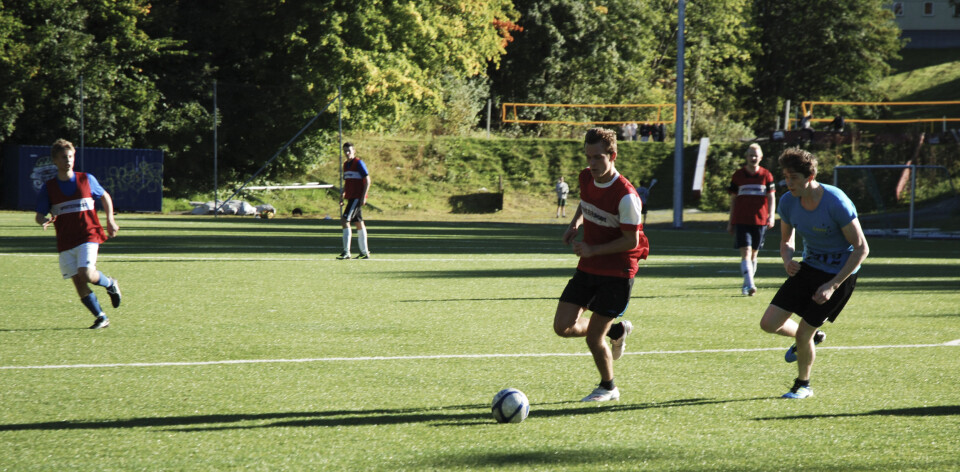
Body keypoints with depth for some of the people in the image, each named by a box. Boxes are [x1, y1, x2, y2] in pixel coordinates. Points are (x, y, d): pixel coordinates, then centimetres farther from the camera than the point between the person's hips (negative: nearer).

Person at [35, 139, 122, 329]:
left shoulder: (86, 179, 2)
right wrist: (44, 220, -19)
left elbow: (105, 196, 18)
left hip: (88, 235, -2)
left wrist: (110, 220, 8)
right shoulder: (48, 187, 3)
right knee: (78, 282, -1)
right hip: (65, 241, 2)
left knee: (86, 273, -22)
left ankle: (110, 285, 9)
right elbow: (39, 215, 5)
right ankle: (101, 317, 12)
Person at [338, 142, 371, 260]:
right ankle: (365, 252, 15)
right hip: (351, 197, 8)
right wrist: (342, 195, 14)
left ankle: (346, 252, -17)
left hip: (357, 197, -8)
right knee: (359, 223, 11)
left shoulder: (359, 163, -9)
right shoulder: (346, 164, 15)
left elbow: (367, 180, -12)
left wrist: (363, 197, -17)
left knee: (345, 220, -16)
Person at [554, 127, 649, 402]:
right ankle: (617, 331, 26)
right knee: (563, 327, -1)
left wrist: (593, 250, -23)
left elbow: (631, 240, -18)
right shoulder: (586, 178, -1)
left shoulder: (626, 196, -23)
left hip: (617, 273, -7)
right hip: (587, 268, 7)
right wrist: (575, 224, 3)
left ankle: (608, 388, 23)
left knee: (593, 338, -4)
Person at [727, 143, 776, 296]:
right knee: (746, 252, -14)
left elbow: (771, 197, 3)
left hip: (760, 220, 1)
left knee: (754, 253, 11)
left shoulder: (766, 175, 4)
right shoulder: (738, 175, 5)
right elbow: (733, 199, 11)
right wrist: (730, 222, 11)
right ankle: (749, 285, -23)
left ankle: (747, 284, 24)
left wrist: (771, 216, -12)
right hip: (741, 220, -1)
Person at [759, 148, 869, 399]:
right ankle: (813, 337, 29)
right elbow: (786, 241, 8)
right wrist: (788, 260, -17)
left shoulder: (836, 203, -26)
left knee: (803, 333, -7)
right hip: (809, 266, 6)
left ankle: (803, 385, 22)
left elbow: (861, 248, -21)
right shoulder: (788, 202, -9)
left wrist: (832, 286, -25)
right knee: (769, 323, -3)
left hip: (840, 272, -6)